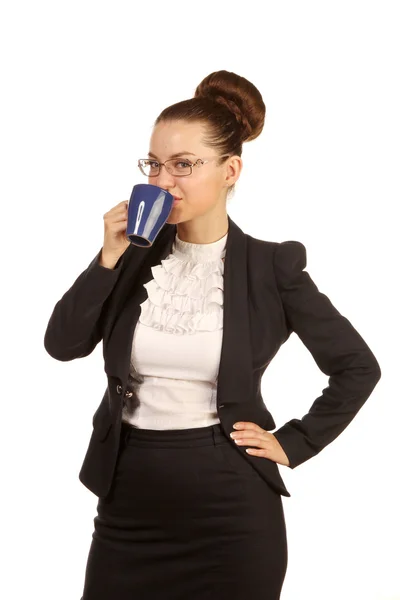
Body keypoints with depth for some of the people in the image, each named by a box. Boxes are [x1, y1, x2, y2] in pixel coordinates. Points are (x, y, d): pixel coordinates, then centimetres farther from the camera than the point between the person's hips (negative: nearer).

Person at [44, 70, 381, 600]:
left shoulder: (270, 267, -5)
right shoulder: (137, 252, 4)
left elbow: (358, 368, 1)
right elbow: (63, 344, -3)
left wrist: (293, 444, -2)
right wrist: (110, 257, -12)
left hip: (229, 505, -3)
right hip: (128, 500, 3)